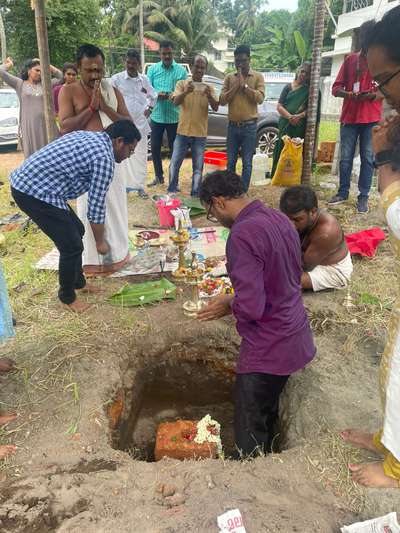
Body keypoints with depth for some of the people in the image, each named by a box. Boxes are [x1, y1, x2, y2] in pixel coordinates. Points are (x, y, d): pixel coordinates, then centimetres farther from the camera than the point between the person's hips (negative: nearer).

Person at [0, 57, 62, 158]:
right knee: (32, 154, 0)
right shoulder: (20, 84, 6)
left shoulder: (44, 84, 14)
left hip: (45, 124, 3)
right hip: (28, 125, -2)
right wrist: (10, 64, 18)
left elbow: (60, 76, 14)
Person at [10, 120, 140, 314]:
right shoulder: (104, 157, -15)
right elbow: (96, 205, -11)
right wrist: (100, 241, 4)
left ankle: (78, 282, 35)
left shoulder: (89, 136, 15)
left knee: (76, 231, 19)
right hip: (34, 193, -10)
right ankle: (67, 296, 21)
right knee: (72, 245, 0)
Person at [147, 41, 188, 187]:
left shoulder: (181, 70, 1)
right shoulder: (153, 69, 5)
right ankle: (159, 176, 23)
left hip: (174, 116, -1)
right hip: (157, 115, 2)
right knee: (155, 148, 7)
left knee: (174, 149, 6)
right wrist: (157, 94, -19)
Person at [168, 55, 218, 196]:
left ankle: (195, 194, 14)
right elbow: (175, 102, -12)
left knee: (198, 168, 3)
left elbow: (215, 108, -5)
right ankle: (171, 192, 16)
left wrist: (209, 96, -25)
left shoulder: (209, 88, 5)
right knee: (174, 164, 2)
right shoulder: (182, 84, 2)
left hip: (200, 134, 1)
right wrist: (185, 92, -32)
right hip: (182, 132, -1)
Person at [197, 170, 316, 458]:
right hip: (295, 337, 9)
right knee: (267, 415, 27)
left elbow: (250, 307, -30)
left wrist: (228, 304, -7)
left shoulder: (242, 235, -25)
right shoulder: (280, 218, 2)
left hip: (268, 348, -9)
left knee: (250, 439, 9)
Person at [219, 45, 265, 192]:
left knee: (247, 163, 2)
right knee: (230, 162, 9)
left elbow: (260, 98, -12)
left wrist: (244, 85, -14)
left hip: (249, 126, -2)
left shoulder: (258, 77, 1)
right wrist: (236, 86, -10)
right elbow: (222, 100, -2)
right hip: (233, 125, 3)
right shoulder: (229, 77, 7)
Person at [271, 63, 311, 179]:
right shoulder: (288, 87, 14)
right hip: (285, 125, 1)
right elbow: (279, 106, 6)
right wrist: (289, 116, -13)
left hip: (300, 128, -1)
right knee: (281, 151, -1)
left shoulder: (310, 90, 10)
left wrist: (300, 116, -19)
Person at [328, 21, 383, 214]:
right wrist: (349, 94, -15)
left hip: (372, 118, -2)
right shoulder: (350, 59, 11)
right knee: (345, 157, 2)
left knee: (368, 158, 0)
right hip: (349, 117, 2)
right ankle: (343, 192, 14)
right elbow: (336, 88, 7)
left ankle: (363, 197, 5)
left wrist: (374, 95, -17)